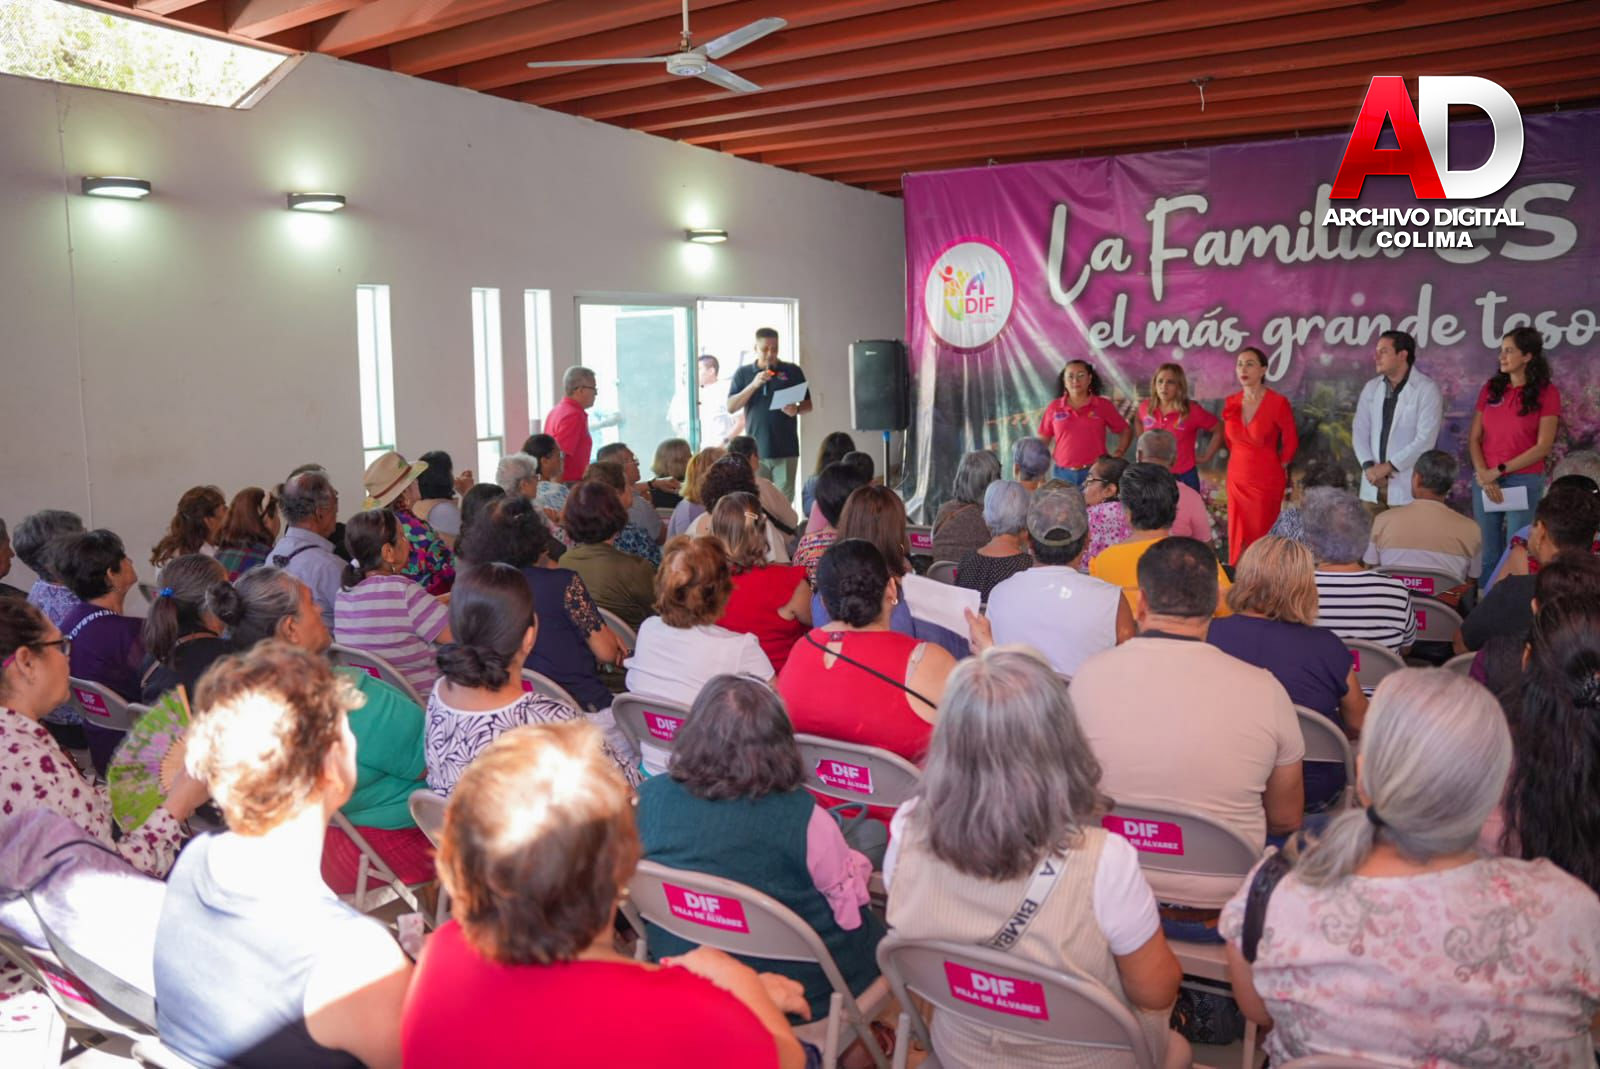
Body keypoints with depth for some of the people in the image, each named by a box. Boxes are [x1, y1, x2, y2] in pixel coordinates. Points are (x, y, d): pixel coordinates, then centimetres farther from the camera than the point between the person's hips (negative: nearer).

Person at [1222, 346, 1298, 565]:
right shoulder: (1231, 403, 2)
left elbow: (1291, 441, -1)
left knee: (1262, 537, 1)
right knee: (1238, 537, 7)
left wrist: (1279, 468, 7)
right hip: (1238, 479, 5)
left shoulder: (1278, 402, -12)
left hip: (1267, 480, -4)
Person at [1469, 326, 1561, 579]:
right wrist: (1483, 475, -8)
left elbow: (1543, 447, -9)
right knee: (1487, 554, 8)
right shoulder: (1490, 388, 7)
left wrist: (1499, 470, -12)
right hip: (1485, 481, 3)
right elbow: (1474, 438, 5)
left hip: (1524, 482, -3)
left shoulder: (1546, 393, -4)